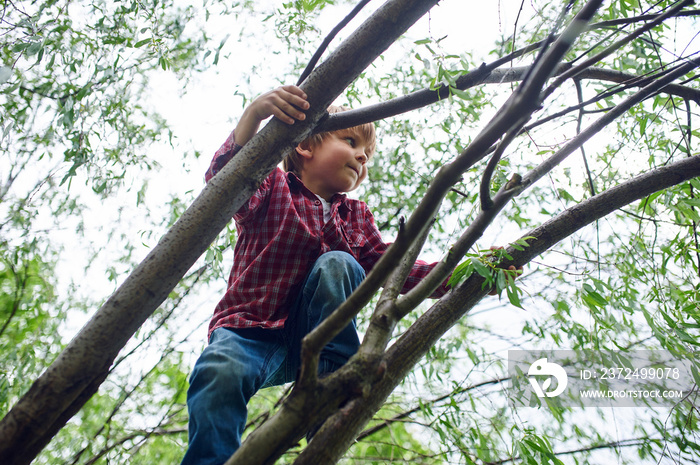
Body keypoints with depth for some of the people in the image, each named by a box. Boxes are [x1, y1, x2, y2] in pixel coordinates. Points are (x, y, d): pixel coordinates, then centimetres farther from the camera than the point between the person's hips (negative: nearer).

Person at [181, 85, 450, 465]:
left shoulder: (357, 217, 19)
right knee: (220, 372, -37)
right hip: (252, 329, -3)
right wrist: (253, 114, -36)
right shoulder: (272, 187, 4)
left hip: (312, 335, 4)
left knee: (337, 263, -23)